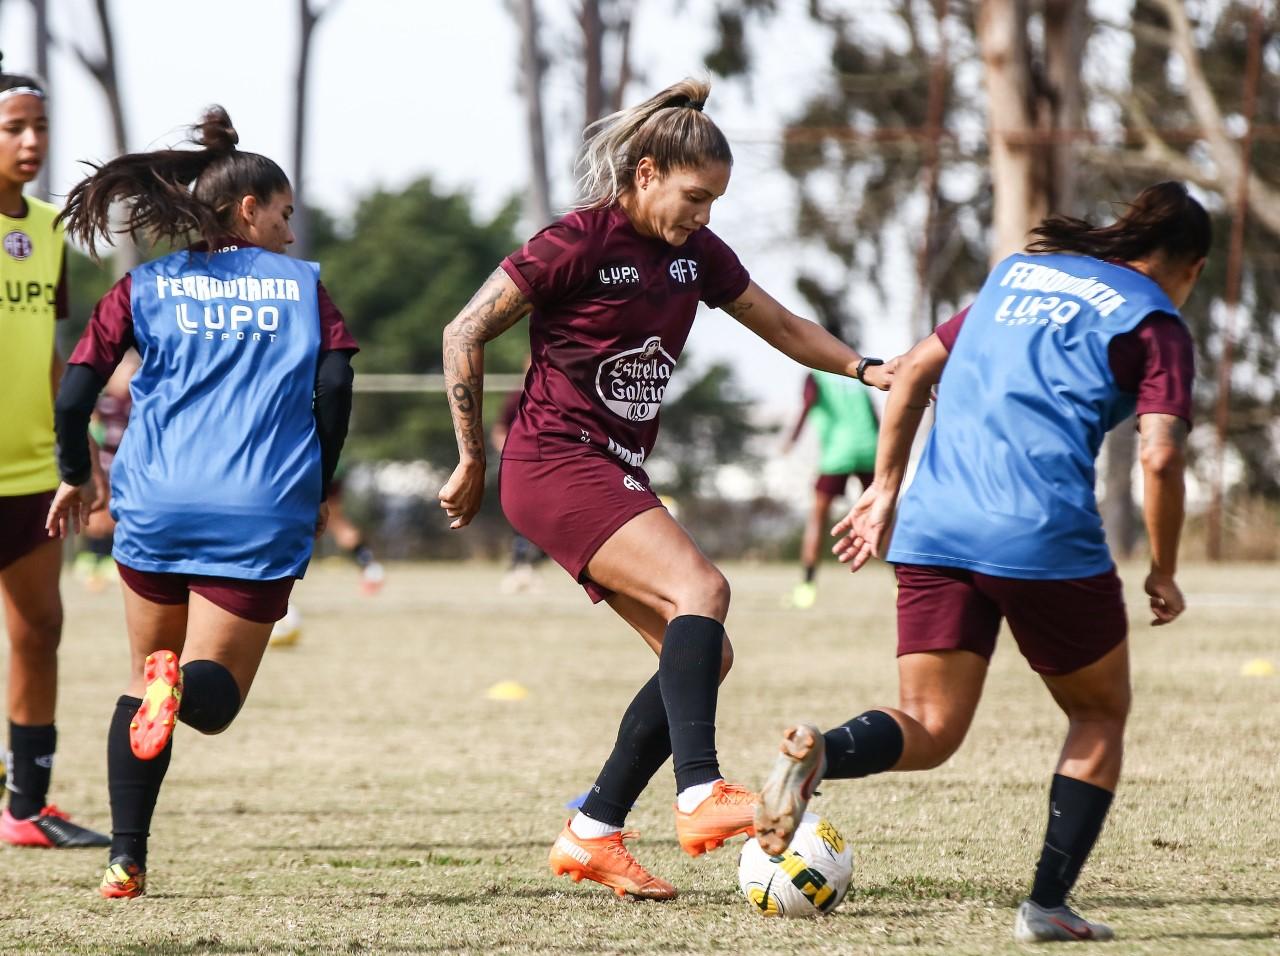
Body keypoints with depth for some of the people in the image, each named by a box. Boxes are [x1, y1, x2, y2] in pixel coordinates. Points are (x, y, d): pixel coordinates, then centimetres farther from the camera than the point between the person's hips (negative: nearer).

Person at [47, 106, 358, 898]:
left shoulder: (145, 287, 11)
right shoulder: (301, 284, 10)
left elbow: (75, 393, 3)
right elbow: (334, 386, -4)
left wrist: (74, 477, 19)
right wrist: (318, 491, 8)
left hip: (155, 506, 2)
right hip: (261, 519, -2)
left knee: (144, 681, 20)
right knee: (215, 698, 5)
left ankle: (126, 861, 10)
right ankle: (183, 682, -33)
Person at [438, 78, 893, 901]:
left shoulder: (695, 251, 9)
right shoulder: (579, 243, -13)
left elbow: (782, 326, 20)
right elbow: (465, 333, -7)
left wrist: (866, 368, 4)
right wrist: (473, 462, -5)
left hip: (619, 477, 9)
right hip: (556, 464, -9)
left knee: (706, 656, 1)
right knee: (701, 588, -28)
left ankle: (593, 835, 7)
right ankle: (702, 796, -38)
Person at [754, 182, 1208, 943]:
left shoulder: (1019, 272, 23)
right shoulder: (1155, 322, 5)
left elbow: (914, 371, 22)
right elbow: (1161, 458, -8)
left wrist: (886, 489, 26)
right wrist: (1164, 574, 5)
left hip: (934, 532, 5)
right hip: (1047, 537, -5)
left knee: (928, 734, 5)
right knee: (1100, 715, 17)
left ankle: (820, 753, -28)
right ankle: (1049, 902, 5)